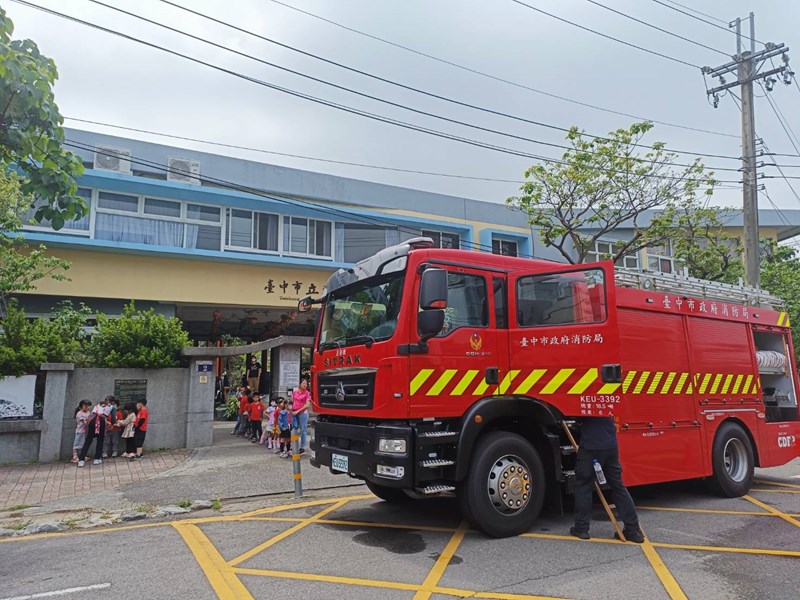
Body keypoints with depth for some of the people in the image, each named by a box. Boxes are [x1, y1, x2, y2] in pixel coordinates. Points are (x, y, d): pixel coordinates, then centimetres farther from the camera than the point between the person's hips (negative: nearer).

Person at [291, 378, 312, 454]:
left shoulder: (307, 393, -4)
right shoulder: (295, 392, 9)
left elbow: (307, 405, -10)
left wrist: (298, 411, -12)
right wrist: (291, 409, 9)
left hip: (302, 413, -5)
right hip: (294, 413, 5)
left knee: (303, 430, 0)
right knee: (294, 429, 11)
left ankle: (302, 448, 6)